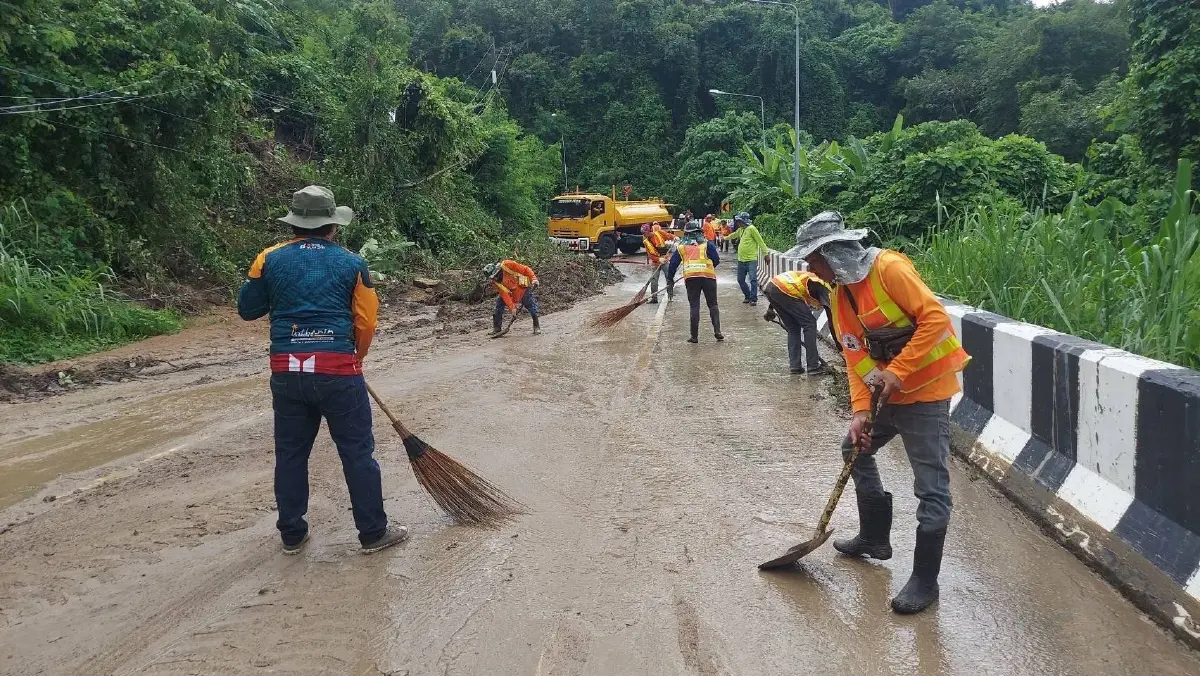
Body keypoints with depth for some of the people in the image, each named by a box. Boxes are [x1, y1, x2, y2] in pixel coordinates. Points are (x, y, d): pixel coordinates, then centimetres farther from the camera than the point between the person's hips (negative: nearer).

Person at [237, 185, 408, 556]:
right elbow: (366, 321, 2)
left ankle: (292, 535, 24)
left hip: (286, 370, 3)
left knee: (290, 452, 14)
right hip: (338, 369, -2)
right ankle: (373, 532, 12)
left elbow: (247, 309, 10)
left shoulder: (270, 259, 3)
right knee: (357, 452, 6)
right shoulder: (351, 263, 0)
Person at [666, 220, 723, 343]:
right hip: (708, 276, -1)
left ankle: (694, 336, 3)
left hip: (690, 278, 1)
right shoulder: (707, 244, 9)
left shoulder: (681, 247, 15)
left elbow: (673, 264, 12)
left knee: (694, 306, 5)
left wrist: (670, 281, 19)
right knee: (712, 305, 9)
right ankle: (717, 332, 0)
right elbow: (717, 261, 8)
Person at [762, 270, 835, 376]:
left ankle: (795, 366, 16)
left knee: (793, 328, 18)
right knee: (809, 324, 4)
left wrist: (771, 309, 29)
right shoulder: (826, 290, 6)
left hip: (771, 285, 8)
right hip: (784, 291, -8)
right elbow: (832, 321, 3)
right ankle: (813, 367, 4)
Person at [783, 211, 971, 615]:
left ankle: (925, 579, 6)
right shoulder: (840, 296, 5)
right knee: (855, 449, 20)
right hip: (887, 394, 9)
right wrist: (860, 410, -8)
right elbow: (856, 357, 3)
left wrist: (897, 371, -24)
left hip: (925, 390, -9)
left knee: (931, 487, -5)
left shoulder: (889, 268, -20)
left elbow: (935, 317, -24)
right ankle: (875, 537, 36)